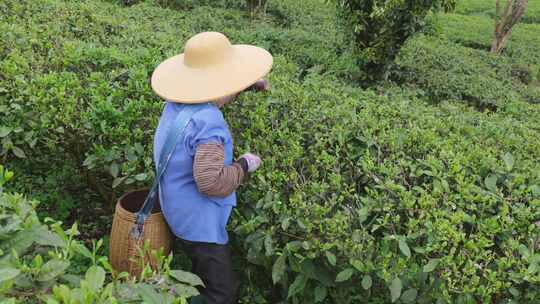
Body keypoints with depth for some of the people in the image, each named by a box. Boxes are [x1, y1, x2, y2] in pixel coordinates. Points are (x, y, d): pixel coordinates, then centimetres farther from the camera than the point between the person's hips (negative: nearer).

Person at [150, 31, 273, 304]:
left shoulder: (178, 100, -3)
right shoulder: (207, 123, -32)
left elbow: (213, 94, 20)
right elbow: (211, 182, -38)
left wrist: (247, 85, 20)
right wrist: (243, 166, -22)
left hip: (180, 213, 9)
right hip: (200, 222, -9)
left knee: (203, 277, 29)